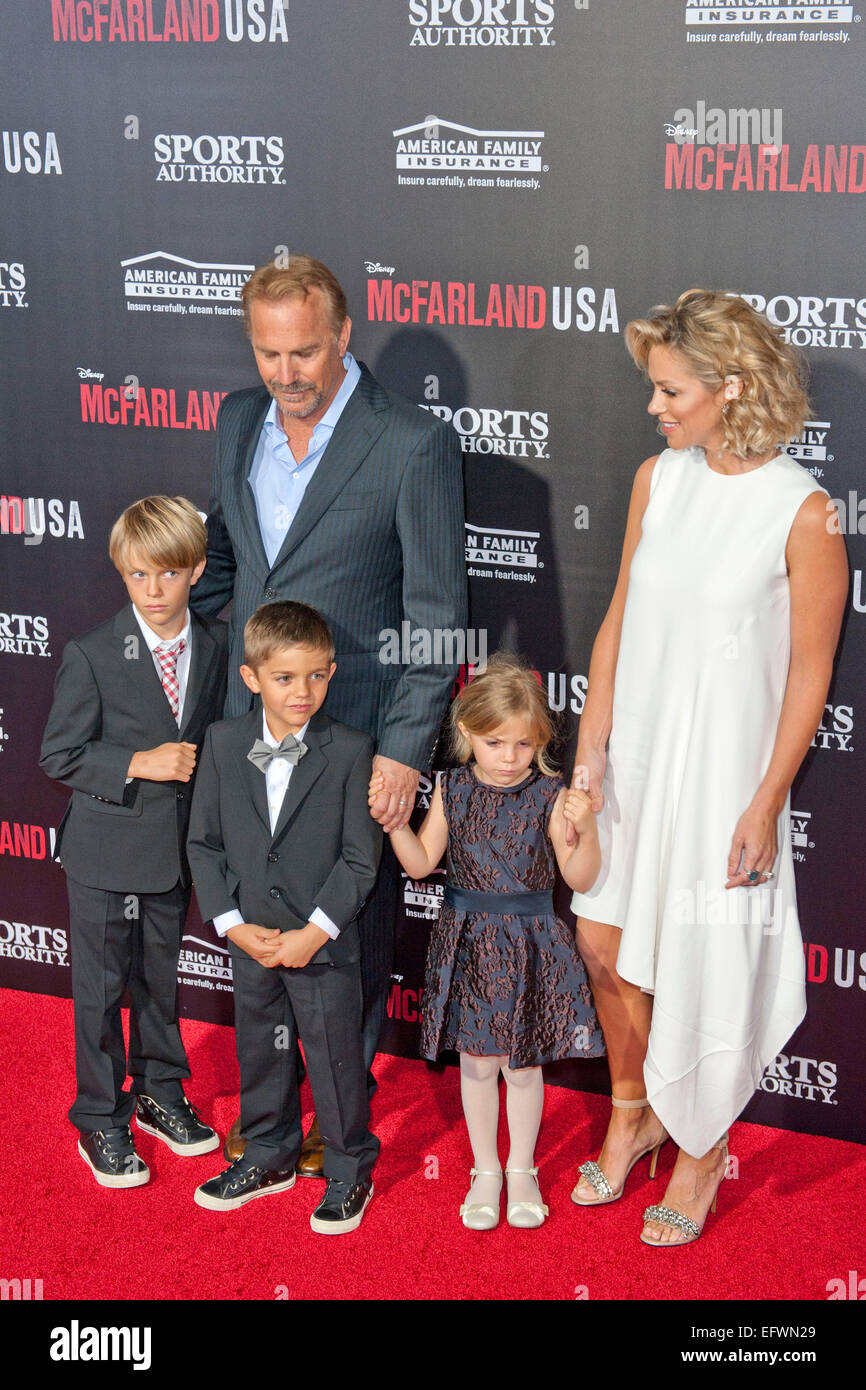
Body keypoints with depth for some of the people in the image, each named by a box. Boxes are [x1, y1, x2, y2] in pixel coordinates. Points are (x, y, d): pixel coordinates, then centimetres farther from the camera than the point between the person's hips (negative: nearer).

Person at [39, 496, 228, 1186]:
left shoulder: (214, 643, -1)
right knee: (102, 983, 6)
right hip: (107, 848, -4)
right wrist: (138, 765, -21)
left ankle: (160, 1091, 38)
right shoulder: (92, 656, -15)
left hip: (178, 844, 4)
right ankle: (101, 1119, 22)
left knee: (161, 973, 19)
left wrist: (197, 766, -3)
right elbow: (59, 755, -13)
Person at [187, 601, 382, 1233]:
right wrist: (232, 923, -7)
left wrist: (314, 932, -16)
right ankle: (270, 1156, 39)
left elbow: (361, 857, -11)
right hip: (250, 940, 4)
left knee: (336, 1057, 7)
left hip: (326, 943, -3)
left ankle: (351, 1170, 27)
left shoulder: (350, 751, -12)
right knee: (260, 1051, 19)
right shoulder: (224, 742, -3)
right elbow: (204, 842, 2)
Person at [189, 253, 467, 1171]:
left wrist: (407, 749, -15)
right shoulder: (238, 420, 5)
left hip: (355, 734, -5)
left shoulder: (415, 445, -14)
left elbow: (436, 614, -12)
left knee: (352, 931, 10)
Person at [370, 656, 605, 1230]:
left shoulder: (549, 797, -11)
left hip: (529, 949, -2)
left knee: (524, 1065, 11)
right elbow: (421, 863, 1)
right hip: (468, 943, 2)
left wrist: (584, 828, -27)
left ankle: (522, 1169, 32)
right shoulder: (453, 791, -3)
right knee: (477, 1062, 12)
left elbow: (580, 879, -11)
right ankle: (486, 1170, 30)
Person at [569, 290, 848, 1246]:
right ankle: (633, 1113, 38)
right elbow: (620, 619, 6)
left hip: (725, 767, -5)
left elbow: (810, 670, -12)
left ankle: (700, 1149, 32)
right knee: (604, 943, 13)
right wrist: (589, 751, 4)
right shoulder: (658, 478, 0)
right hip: (635, 755, 5)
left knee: (705, 971, 8)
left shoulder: (801, 512, -17)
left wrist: (766, 802, -11)